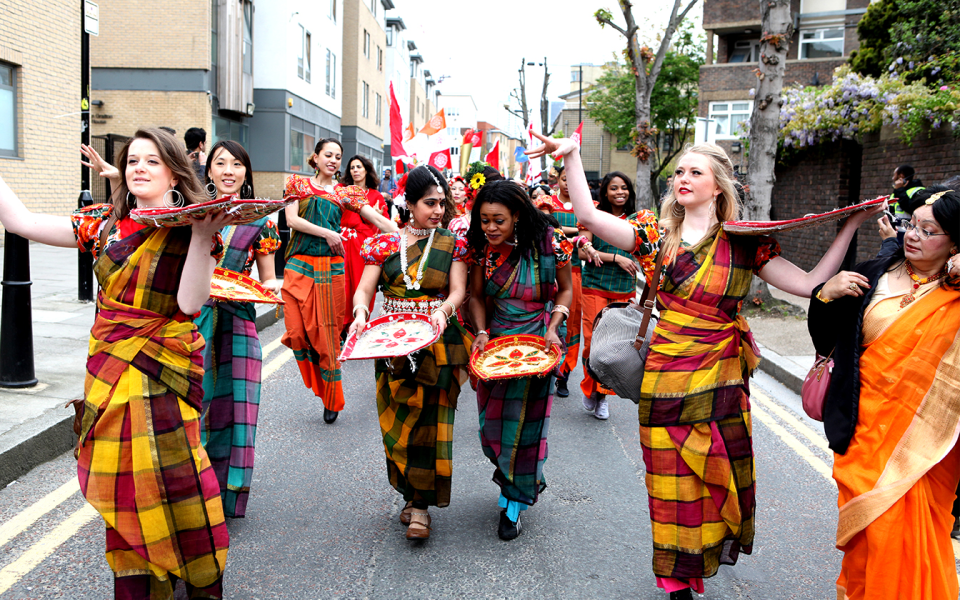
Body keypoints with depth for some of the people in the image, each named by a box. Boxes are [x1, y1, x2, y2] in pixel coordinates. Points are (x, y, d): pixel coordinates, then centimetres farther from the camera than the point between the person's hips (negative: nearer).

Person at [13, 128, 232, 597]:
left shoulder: (191, 228, -3)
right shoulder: (105, 223, 8)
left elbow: (189, 303, -15)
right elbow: (21, 222, 8)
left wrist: (202, 239, -24)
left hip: (164, 370, -4)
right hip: (108, 367, 4)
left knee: (164, 477, -7)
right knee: (119, 480, 7)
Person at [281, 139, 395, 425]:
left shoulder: (345, 193, 12)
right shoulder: (298, 183, 10)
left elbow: (378, 219, 4)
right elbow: (292, 219, -3)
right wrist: (327, 233, -11)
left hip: (330, 268, 0)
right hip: (299, 265, 0)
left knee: (328, 333, 0)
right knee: (297, 332, -9)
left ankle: (331, 400, 13)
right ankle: (314, 378, 18)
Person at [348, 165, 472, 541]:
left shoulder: (452, 244, 6)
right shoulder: (384, 244, 6)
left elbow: (458, 289, -4)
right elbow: (365, 288, 0)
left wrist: (443, 309, -26)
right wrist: (361, 311, -22)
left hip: (436, 342, -1)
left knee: (430, 421, -4)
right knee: (399, 420, 6)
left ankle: (421, 504, 3)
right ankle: (411, 493, 22)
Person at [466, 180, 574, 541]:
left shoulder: (549, 243, -15)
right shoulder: (482, 247, -7)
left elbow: (565, 290, -1)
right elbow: (476, 296, 5)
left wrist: (552, 329, -14)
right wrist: (481, 331, -11)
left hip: (536, 344, -3)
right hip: (495, 343, 4)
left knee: (525, 422, 1)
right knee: (492, 422, 9)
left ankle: (513, 503, 17)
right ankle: (528, 481, 36)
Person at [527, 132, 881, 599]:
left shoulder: (744, 243, 2)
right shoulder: (657, 236, 4)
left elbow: (809, 284, -4)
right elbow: (588, 215, -6)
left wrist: (851, 226, -5)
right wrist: (571, 156, -13)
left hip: (720, 380, 0)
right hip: (666, 378, 0)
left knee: (716, 481, 8)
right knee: (671, 483, 7)